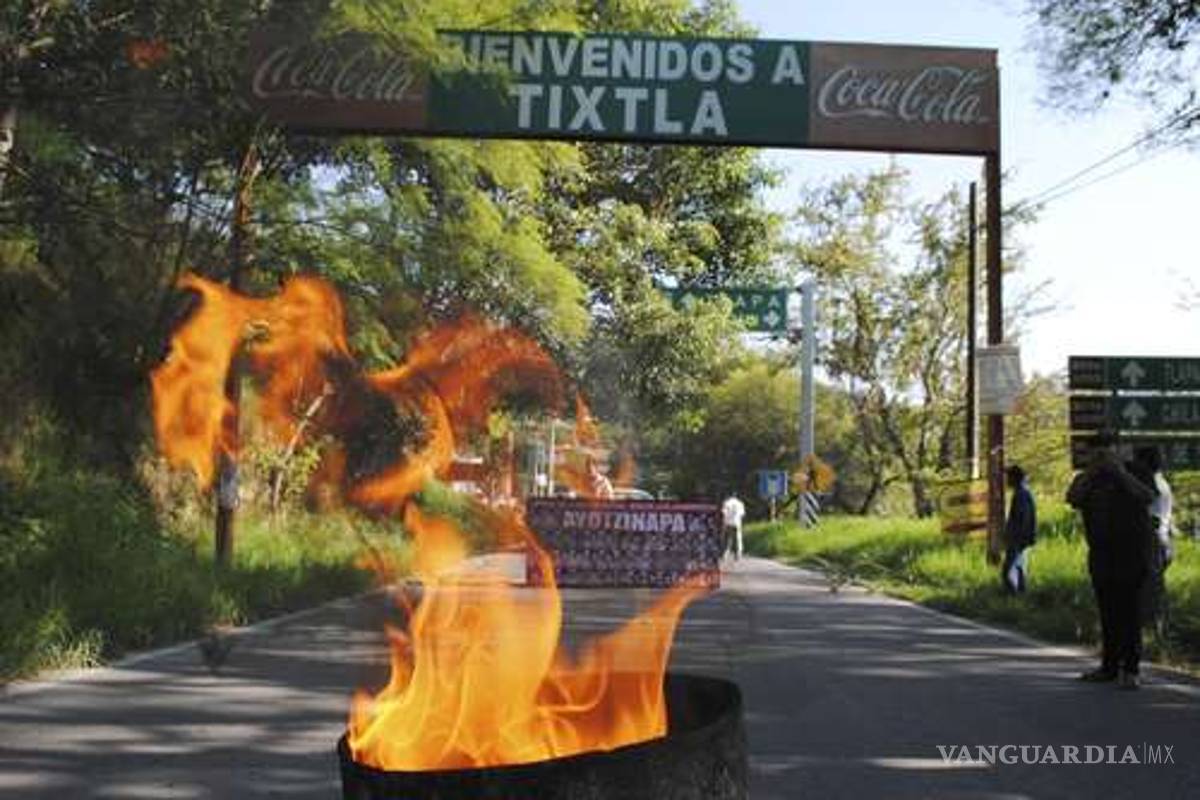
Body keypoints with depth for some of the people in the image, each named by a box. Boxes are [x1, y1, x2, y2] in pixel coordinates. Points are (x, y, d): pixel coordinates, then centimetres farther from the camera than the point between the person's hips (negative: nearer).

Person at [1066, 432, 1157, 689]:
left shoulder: (1135, 471, 2)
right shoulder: (1086, 479, 12)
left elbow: (1148, 496, -15)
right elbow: (1071, 498, -6)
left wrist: (1121, 472, -16)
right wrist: (1091, 472, -11)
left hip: (1131, 554, -4)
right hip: (1101, 555, 4)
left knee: (1129, 611, -8)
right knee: (1108, 612, 7)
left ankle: (1129, 670, -6)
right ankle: (1109, 666, 13)